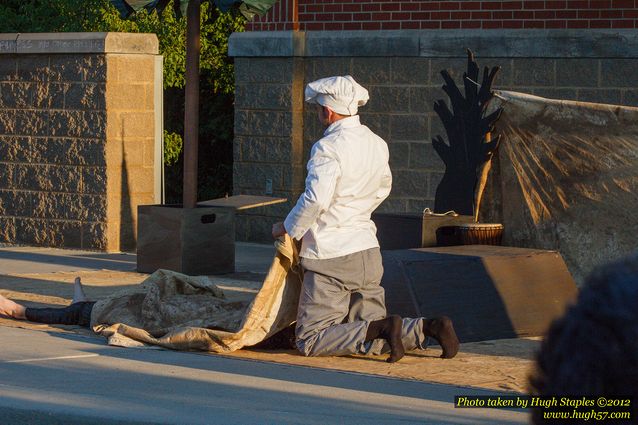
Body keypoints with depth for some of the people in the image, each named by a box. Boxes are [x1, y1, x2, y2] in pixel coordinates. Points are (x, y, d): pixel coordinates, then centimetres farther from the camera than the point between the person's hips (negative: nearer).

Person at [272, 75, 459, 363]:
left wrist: (287, 228, -9)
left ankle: (381, 329, -19)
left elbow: (315, 199, -25)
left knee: (310, 341, -5)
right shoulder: (377, 144, 10)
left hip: (331, 255, -8)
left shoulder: (328, 148, -16)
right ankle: (429, 327, -7)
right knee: (372, 341, 12)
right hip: (368, 252, 8)